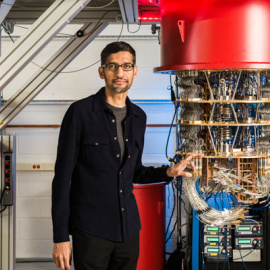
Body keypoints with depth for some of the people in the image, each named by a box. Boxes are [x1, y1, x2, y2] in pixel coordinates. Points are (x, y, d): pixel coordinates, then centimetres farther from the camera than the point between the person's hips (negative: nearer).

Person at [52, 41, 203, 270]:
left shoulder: (138, 117, 10)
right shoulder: (81, 112, -7)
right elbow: (63, 176, -9)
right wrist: (61, 237, -12)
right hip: (91, 231, -5)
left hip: (128, 229, 5)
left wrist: (168, 172, 3)